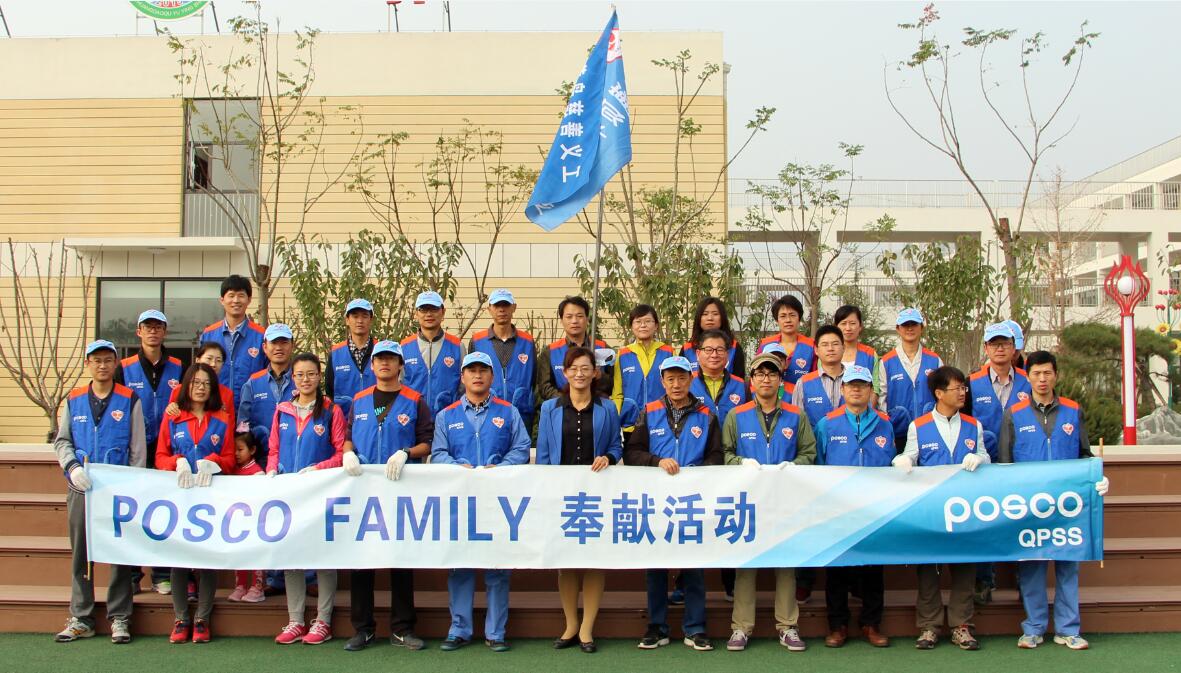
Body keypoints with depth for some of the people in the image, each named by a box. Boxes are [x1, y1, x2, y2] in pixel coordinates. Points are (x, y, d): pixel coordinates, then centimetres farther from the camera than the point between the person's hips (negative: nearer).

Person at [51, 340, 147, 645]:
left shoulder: (130, 400, 3)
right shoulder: (74, 399, 11)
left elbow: (138, 449, 2)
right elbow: (61, 441, 12)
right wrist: (72, 467, -7)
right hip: (80, 488, 3)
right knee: (80, 553, 7)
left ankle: (119, 618, 9)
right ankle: (80, 619, 16)